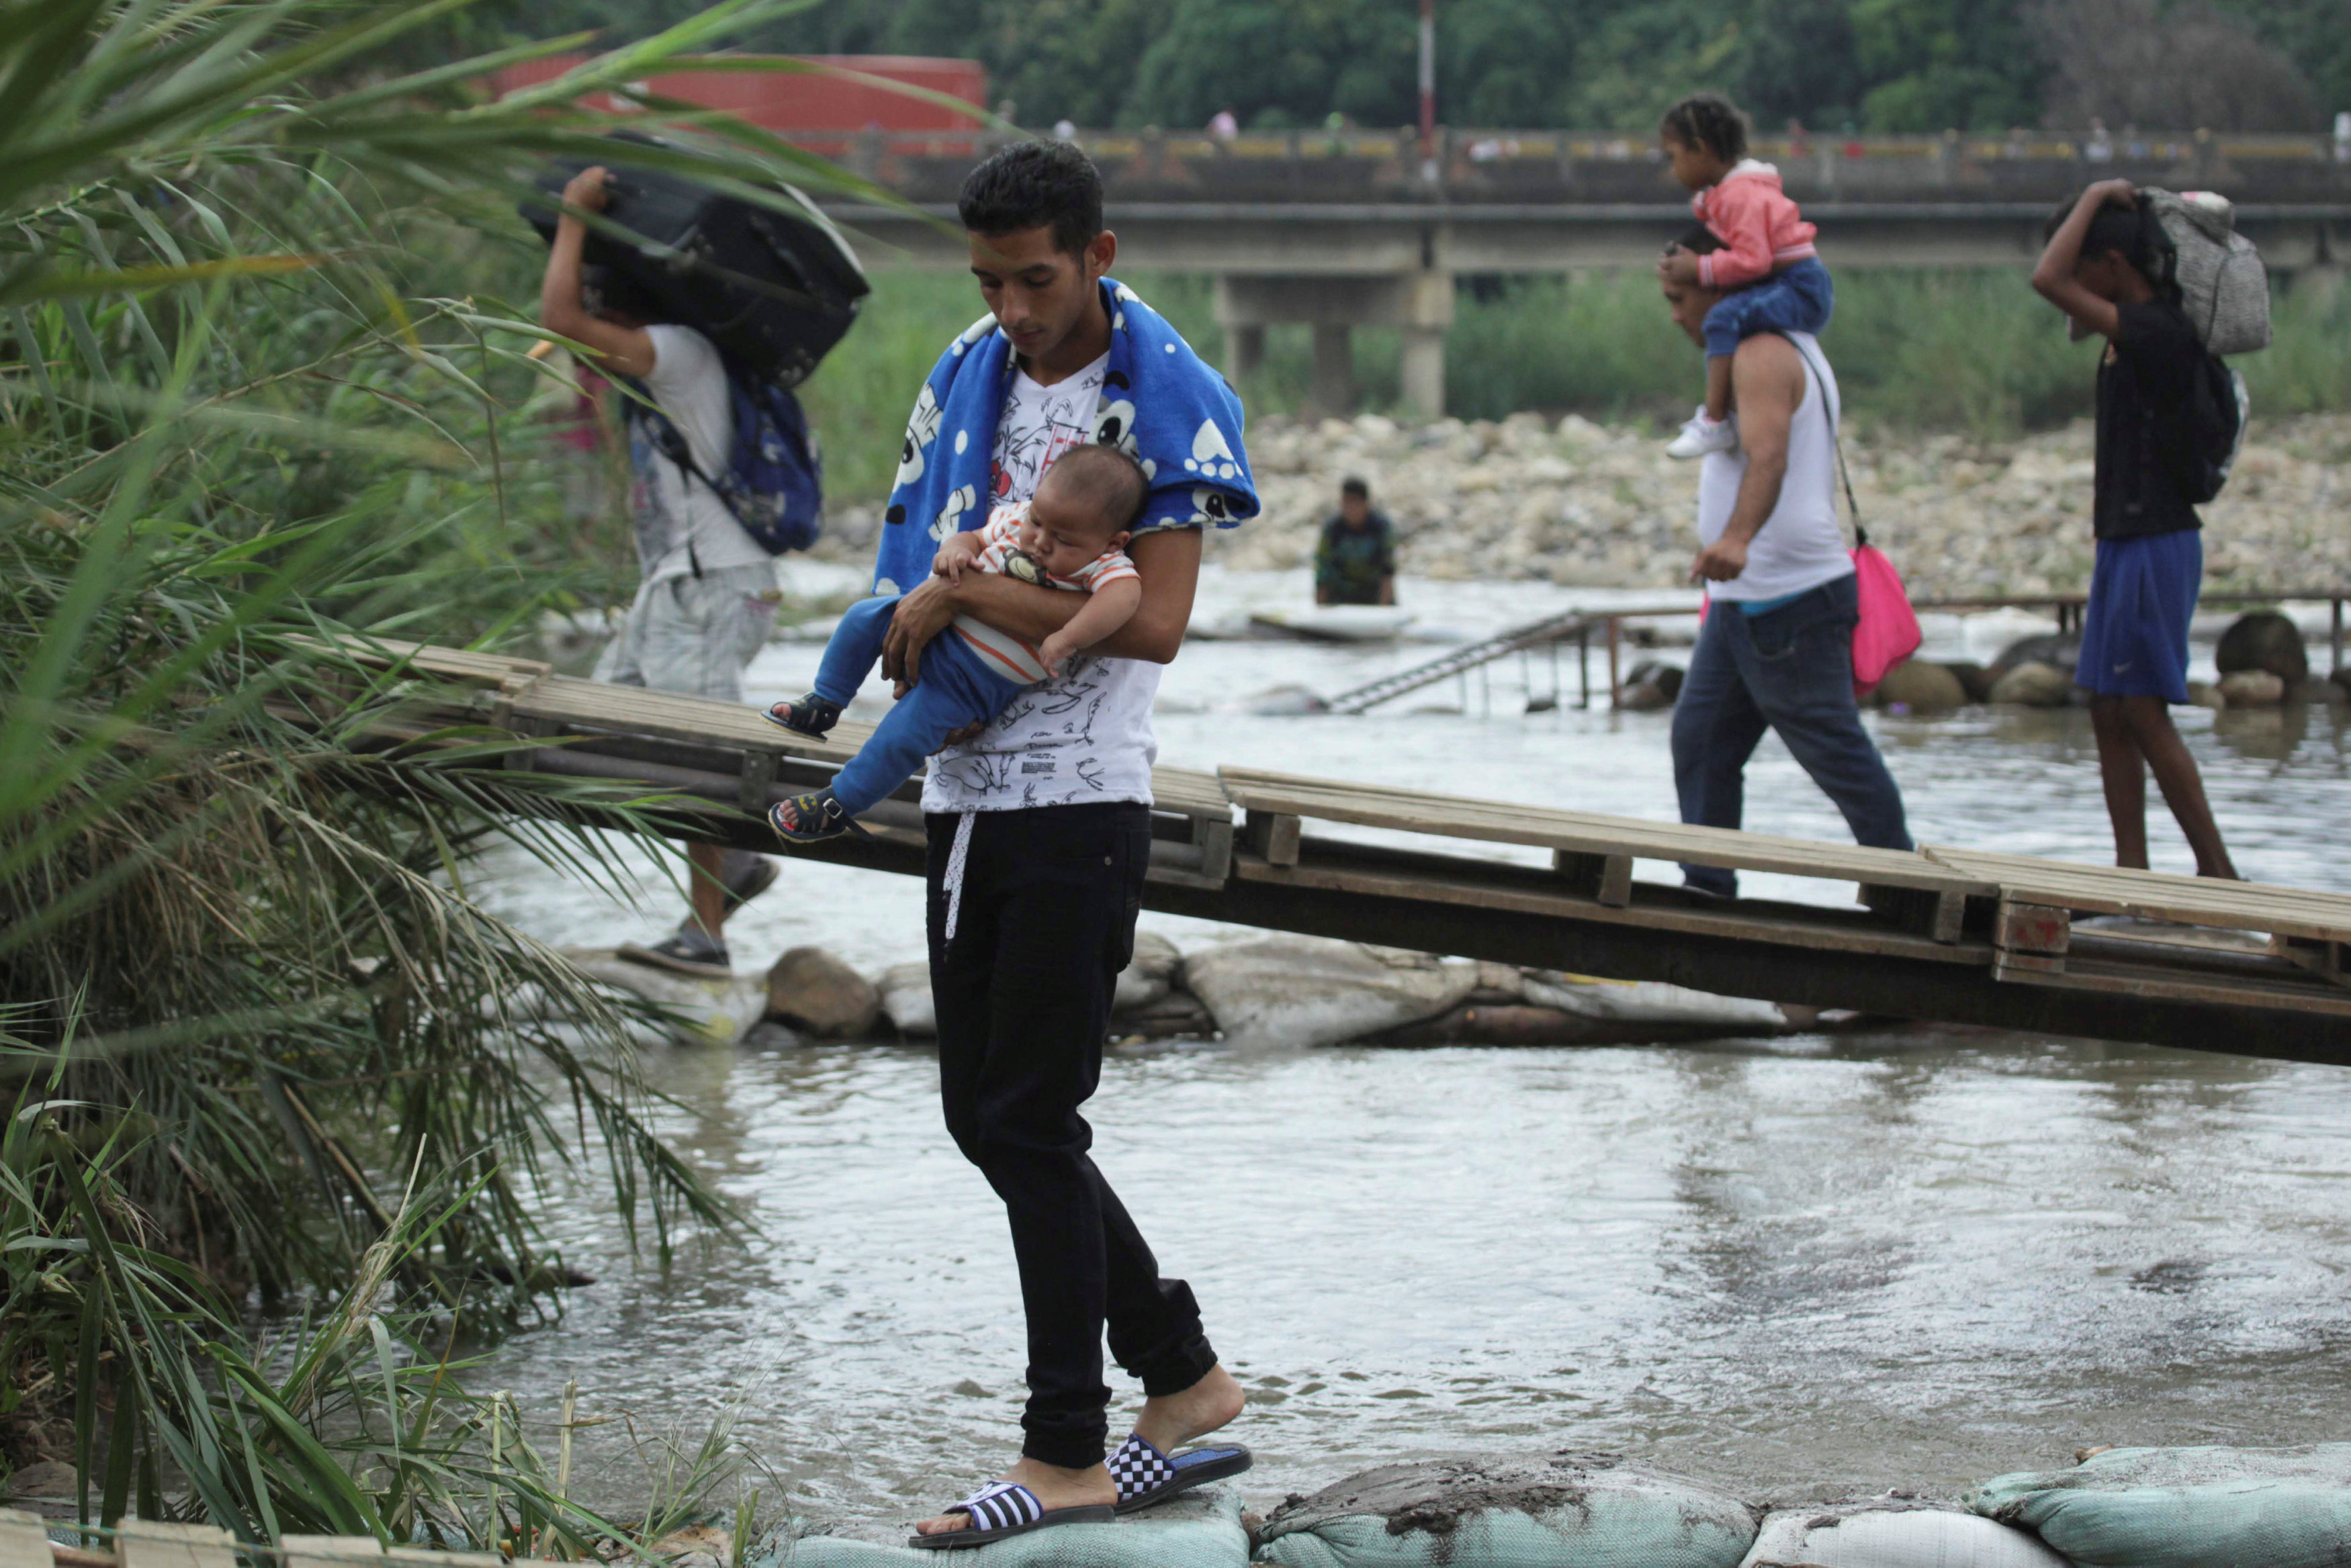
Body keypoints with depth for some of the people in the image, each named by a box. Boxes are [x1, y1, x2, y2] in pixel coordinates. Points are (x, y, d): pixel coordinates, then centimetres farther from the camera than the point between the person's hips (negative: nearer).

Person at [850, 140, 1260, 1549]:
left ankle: (1067, 1454, 2)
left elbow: (1156, 622, -20)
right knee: (985, 1113, 10)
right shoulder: (971, 375, 12)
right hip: (968, 789, 8)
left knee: (1031, 1120, -7)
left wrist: (967, 593, -15)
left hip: (1082, 799, -8)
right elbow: (916, 552, 22)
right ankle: (1183, 1379, 21)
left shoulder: (1165, 399, -10)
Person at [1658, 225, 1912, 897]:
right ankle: (1708, 886, 9)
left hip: (1786, 596, -11)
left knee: (1835, 751, -7)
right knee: (1701, 736, 8)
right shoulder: (1788, 349, 18)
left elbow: (1768, 455, -34)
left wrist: (1737, 537, -48)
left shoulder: (1762, 356, -16)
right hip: (1744, 600, 11)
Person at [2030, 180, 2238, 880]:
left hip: (2156, 545, -10)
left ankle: (2217, 870, -5)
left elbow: (2049, 280, -27)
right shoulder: (2136, 334, 11)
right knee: (2109, 715, 8)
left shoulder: (2160, 334, -18)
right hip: (2123, 541, 10)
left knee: (2144, 714, -9)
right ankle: (2132, 873, 9)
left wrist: (2097, 197, -16)